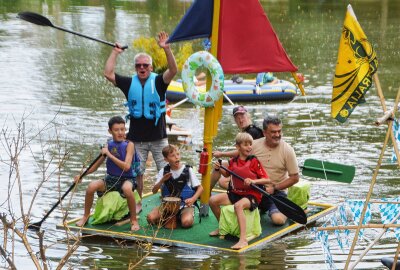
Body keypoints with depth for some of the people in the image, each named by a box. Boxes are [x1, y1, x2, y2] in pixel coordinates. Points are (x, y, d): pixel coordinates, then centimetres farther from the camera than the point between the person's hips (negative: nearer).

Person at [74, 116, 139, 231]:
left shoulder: (129, 145, -6)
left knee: (127, 189, -39)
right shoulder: (108, 145, 4)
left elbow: (126, 166, -19)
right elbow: (96, 165, 12)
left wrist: (109, 155, -19)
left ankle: (134, 220, -18)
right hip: (110, 179, 4)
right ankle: (86, 215, 1)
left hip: (126, 179, -4)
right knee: (92, 186, -24)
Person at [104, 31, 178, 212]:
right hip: (137, 138, 2)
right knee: (136, 173, 9)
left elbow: (173, 70, -21)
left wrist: (166, 49, -32)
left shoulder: (158, 82, -5)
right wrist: (115, 53, -5)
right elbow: (108, 74, -6)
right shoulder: (129, 83, 2)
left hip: (158, 137, -2)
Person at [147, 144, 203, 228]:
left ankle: (180, 217, 2)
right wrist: (162, 180, -19)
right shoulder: (164, 171, 1)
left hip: (185, 205, -2)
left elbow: (200, 188, 0)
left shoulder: (187, 170, -5)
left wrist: (193, 199, -19)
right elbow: (154, 191, -1)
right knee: (151, 218, -22)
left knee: (186, 222, -34)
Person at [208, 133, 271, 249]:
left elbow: (267, 180, -11)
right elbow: (227, 174, 26)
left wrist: (253, 181, -28)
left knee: (238, 205, -38)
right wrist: (219, 169, 6)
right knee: (213, 200, -7)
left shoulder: (254, 161, -9)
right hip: (235, 193, 6)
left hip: (252, 195, -6)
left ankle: (243, 240, -44)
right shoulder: (233, 161, 5)